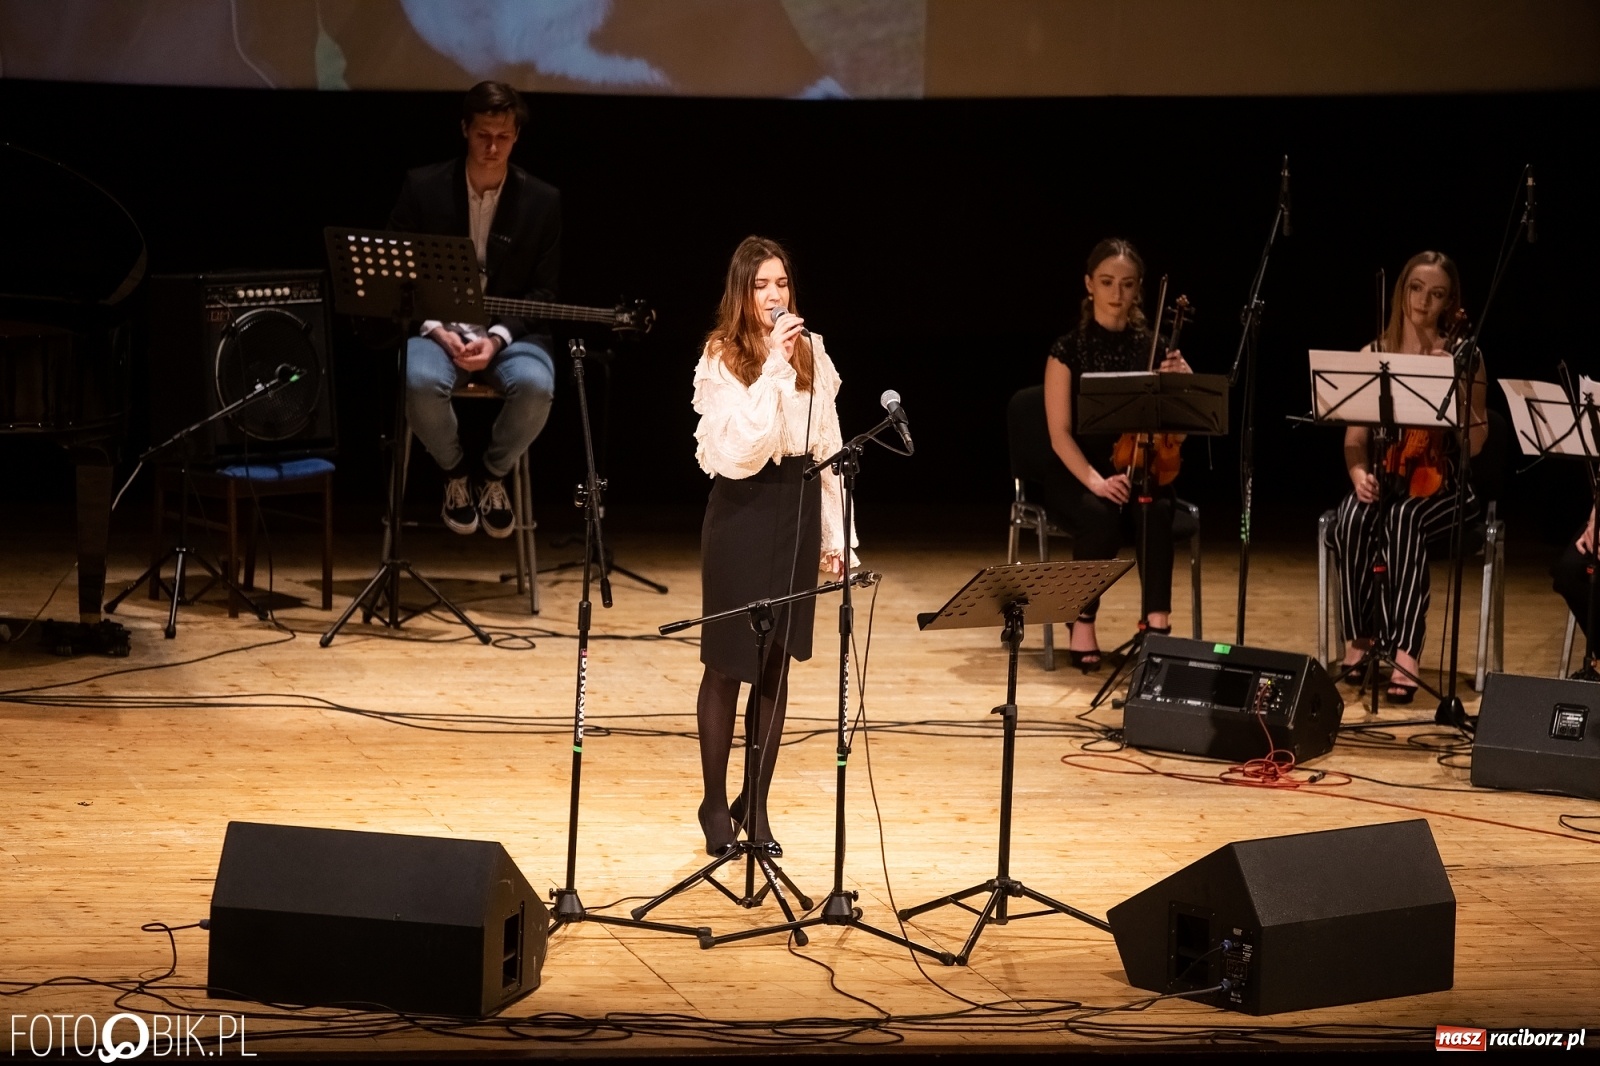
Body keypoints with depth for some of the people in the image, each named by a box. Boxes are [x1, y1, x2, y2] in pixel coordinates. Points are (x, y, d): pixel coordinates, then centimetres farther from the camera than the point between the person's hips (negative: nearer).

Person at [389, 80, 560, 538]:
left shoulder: (542, 201, 3)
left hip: (509, 332, 1)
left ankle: (492, 472, -1)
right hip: (436, 327, 0)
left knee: (536, 385, -34)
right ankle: (455, 471, -3)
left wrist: (498, 337, -14)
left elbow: (541, 290, 3)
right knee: (420, 381, -36)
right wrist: (437, 331, -13)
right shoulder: (422, 187, 1)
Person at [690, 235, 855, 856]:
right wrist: (773, 366, -23)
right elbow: (740, 446, -20)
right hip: (743, 510, -4)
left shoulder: (812, 351, 5)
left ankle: (756, 804, 17)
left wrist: (838, 534, 7)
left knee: (776, 663, 9)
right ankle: (715, 803, 16)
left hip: (798, 507, 4)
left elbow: (828, 448, 9)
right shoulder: (721, 358, -8)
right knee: (728, 661, 3)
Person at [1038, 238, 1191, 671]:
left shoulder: (1152, 347, 2)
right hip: (1076, 474, -2)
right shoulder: (1068, 350, -4)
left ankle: (1157, 622, -36)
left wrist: (1183, 384, -22)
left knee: (1157, 513, -33)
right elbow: (1060, 433, -10)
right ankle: (1084, 622, -20)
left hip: (1139, 470, 2)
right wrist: (1095, 480, -26)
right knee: (1101, 517, -35)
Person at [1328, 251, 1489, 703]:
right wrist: (1359, 472, -16)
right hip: (1386, 477, 2)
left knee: (1403, 518, -37)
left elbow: (1474, 445, -7)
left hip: (1439, 481, -2)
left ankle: (1404, 649, -36)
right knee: (1352, 522, -33)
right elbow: (1355, 434, 4)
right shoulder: (1372, 355, 6)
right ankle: (1360, 637, -17)